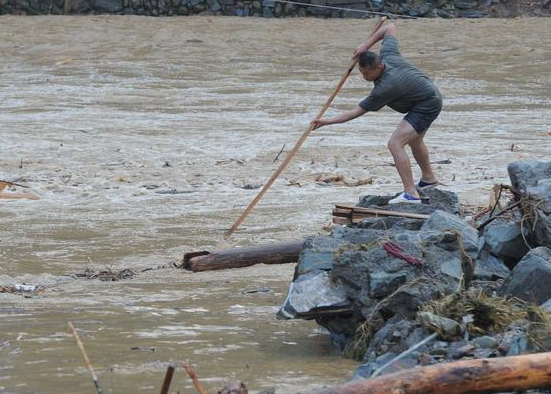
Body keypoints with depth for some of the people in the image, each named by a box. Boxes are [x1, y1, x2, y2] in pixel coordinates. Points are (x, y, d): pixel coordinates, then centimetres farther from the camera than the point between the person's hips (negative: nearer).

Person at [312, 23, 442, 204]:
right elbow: (390, 27, 4)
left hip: (427, 106, -10)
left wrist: (328, 121, -24)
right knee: (414, 140, 32)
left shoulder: (384, 88, -32)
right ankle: (428, 178, 56)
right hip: (429, 96, 10)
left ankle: (411, 194, -28)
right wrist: (367, 44, -3)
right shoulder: (387, 54, -14)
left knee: (395, 143, -23)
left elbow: (357, 112, -26)